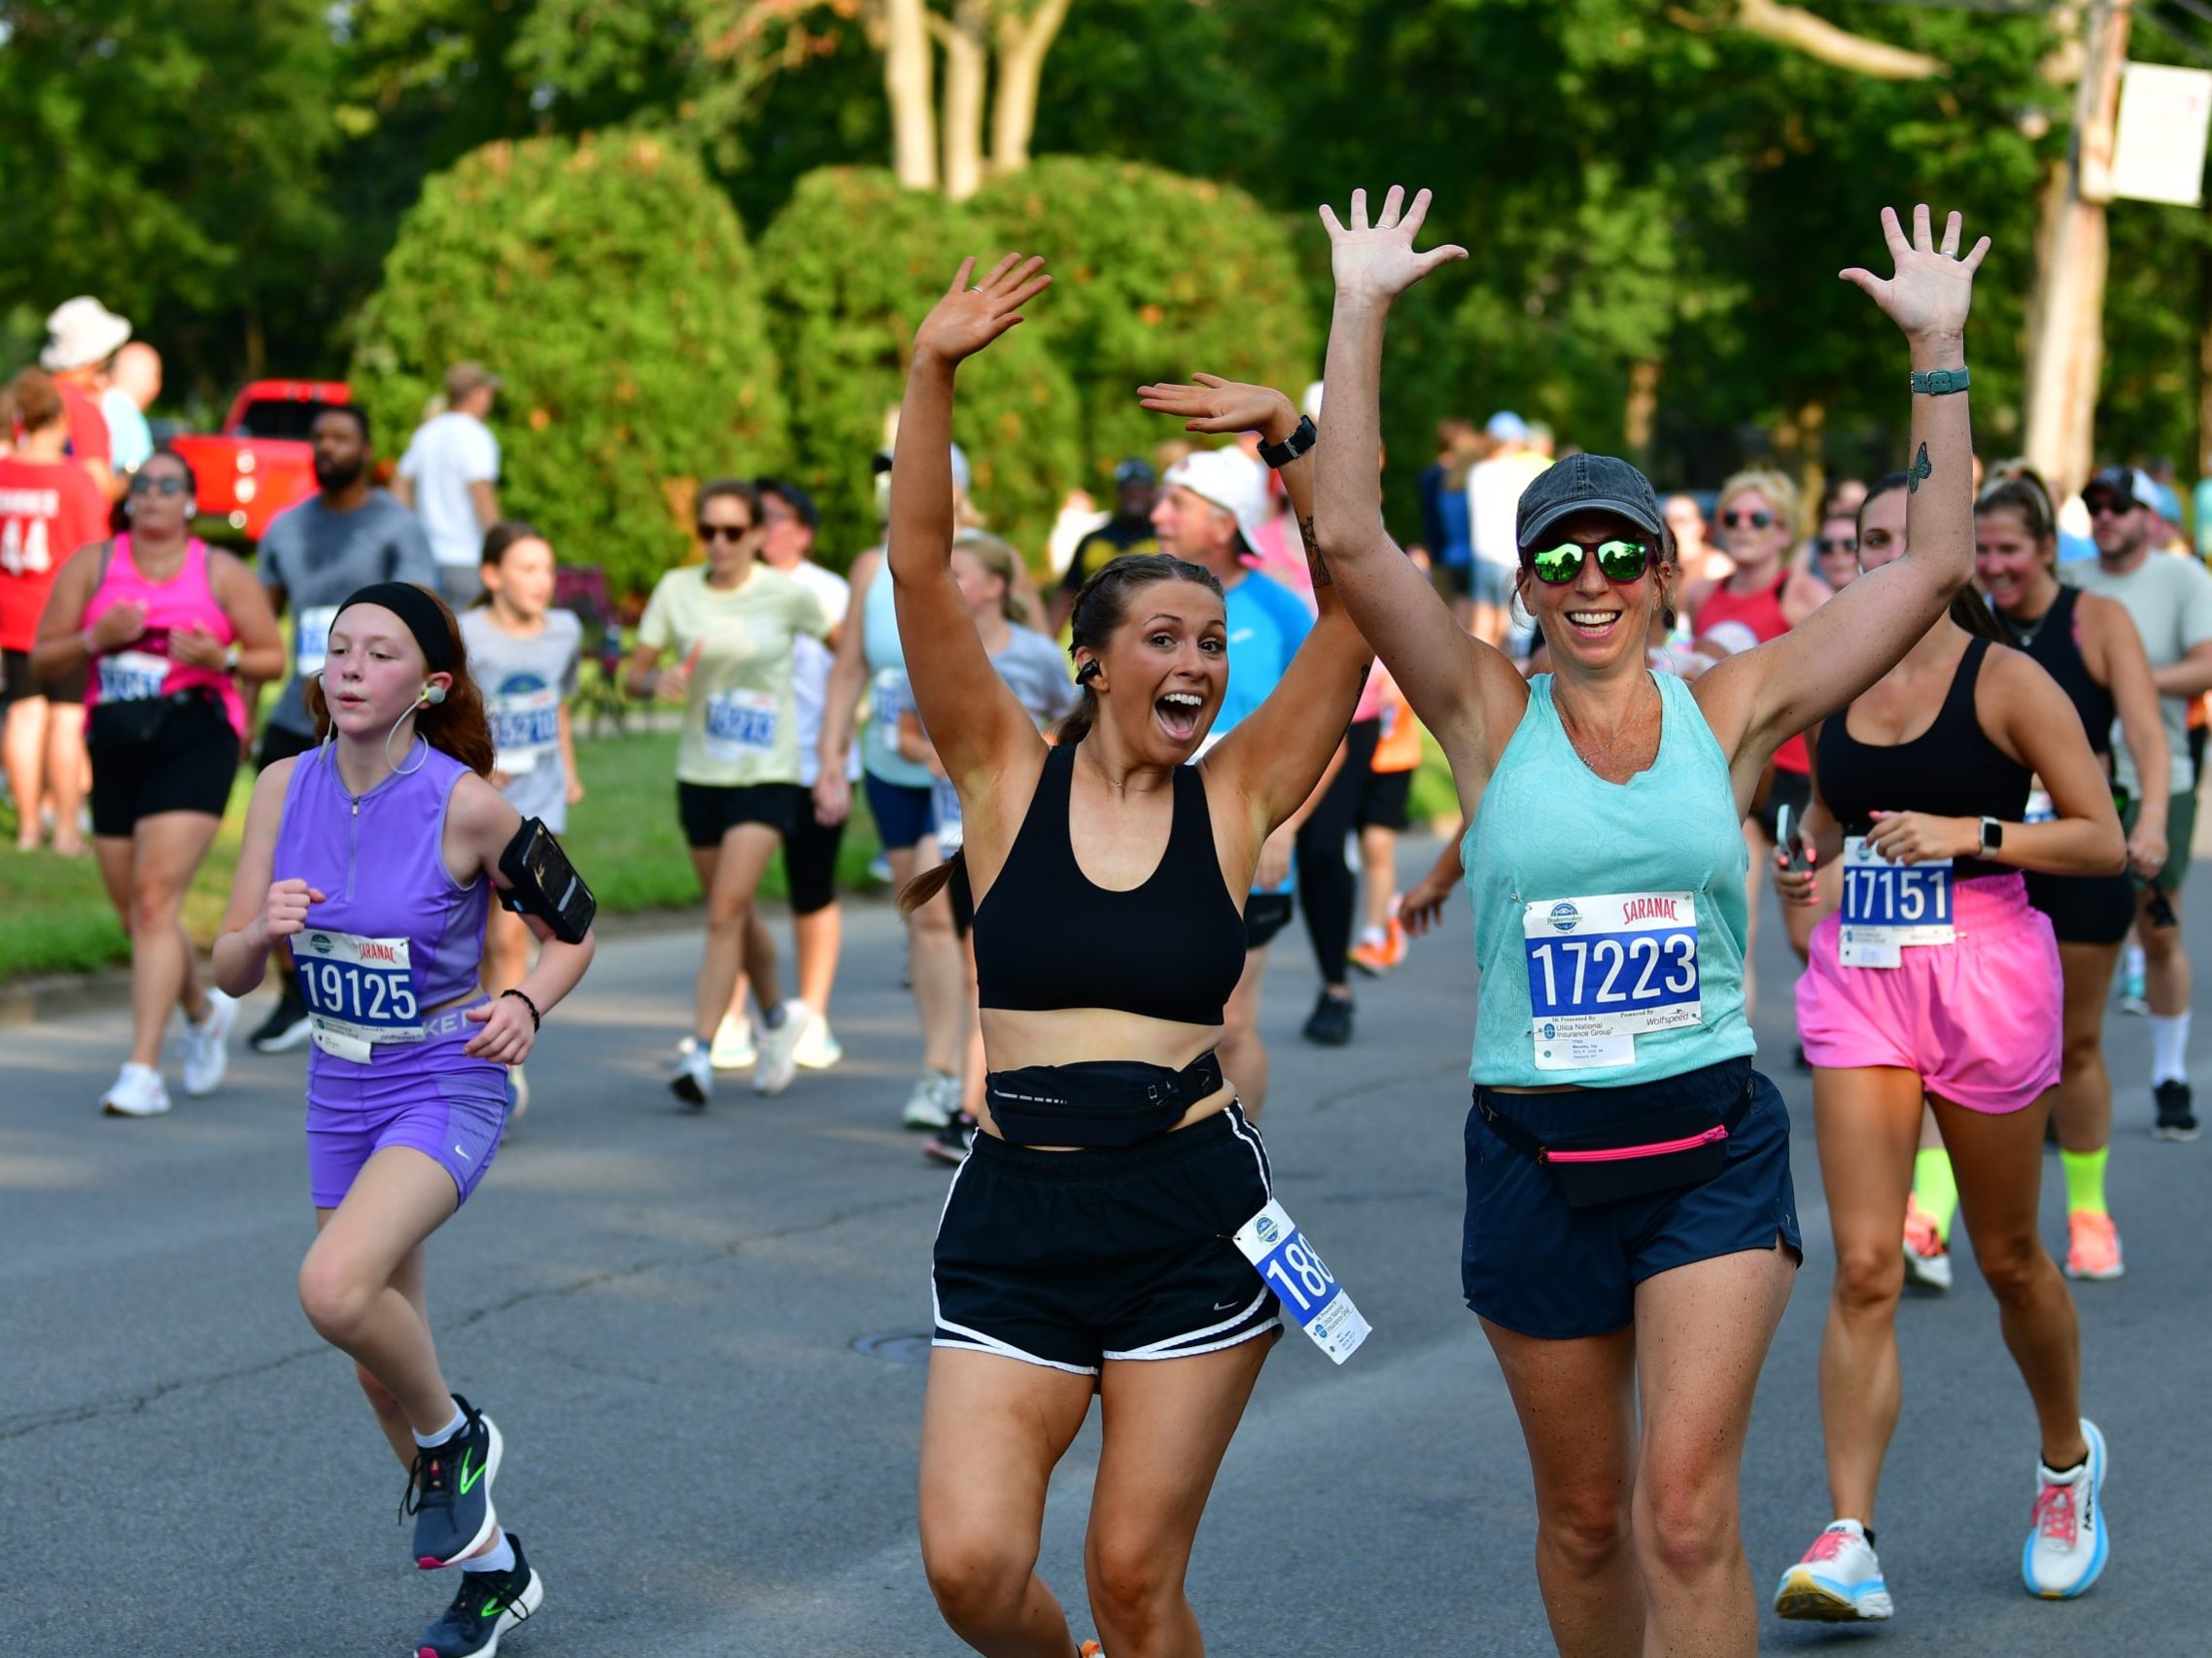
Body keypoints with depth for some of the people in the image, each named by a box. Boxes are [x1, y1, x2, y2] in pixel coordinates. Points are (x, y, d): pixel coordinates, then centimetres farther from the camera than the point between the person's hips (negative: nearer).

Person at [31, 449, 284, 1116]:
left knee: (154, 899, -17)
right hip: (115, 746, 4)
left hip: (197, 740, -4)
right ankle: (204, 1012, 41)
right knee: (134, 912, 11)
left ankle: (143, 1069, -19)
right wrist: (96, 638, -13)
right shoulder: (92, 564, 7)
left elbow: (273, 655, 8)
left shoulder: (221, 573, 4)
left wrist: (222, 659, -12)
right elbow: (43, 662, 6)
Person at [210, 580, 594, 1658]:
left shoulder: (464, 805, -17)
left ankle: (452, 1438, 0)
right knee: (379, 1365, 13)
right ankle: (493, 1568, 33)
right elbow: (229, 973, -1)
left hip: (447, 1090, -6)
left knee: (336, 1288, -30)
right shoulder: (285, 789, -4)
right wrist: (264, 929, -23)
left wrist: (526, 1003, -23)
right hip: (341, 1094, 6)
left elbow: (573, 931, -4)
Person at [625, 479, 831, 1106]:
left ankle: (700, 1053, -16)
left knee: (725, 913, -15)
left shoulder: (789, 595, -8)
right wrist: (657, 682, -21)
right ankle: (777, 1018, 40)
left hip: (768, 775, -4)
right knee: (732, 916, 15)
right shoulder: (677, 589, -1)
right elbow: (634, 672, 1)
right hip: (700, 772, 4)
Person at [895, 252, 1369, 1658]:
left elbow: (1355, 602, -4)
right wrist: (933, 377, -20)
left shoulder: (1233, 800, 3)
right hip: (1016, 1219, 0)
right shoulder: (1010, 779, 1)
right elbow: (921, 571, -9)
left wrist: (1291, 436, -13)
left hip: (1193, 1222, 0)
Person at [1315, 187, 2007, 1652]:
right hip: (1537, 1154, 1)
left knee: (1687, 1513, -12)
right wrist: (1361, 313, -11)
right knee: (1584, 1517, 13)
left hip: (1713, 1150, -1)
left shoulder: (1731, 710, 2)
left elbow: (1936, 563, -1)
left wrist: (1940, 351, -5)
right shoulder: (1490, 717, 0)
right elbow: (1349, 537, -10)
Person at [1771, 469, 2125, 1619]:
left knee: (2007, 1257, 12)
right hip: (1859, 975, 3)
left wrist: (1967, 833, -20)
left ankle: (2069, 1461, 40)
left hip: (1985, 973, -3)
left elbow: (2104, 840, -8)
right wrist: (1805, 856, 0)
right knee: (1862, 1268, -7)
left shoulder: (2005, 680, -7)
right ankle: (1848, 1545, -10)